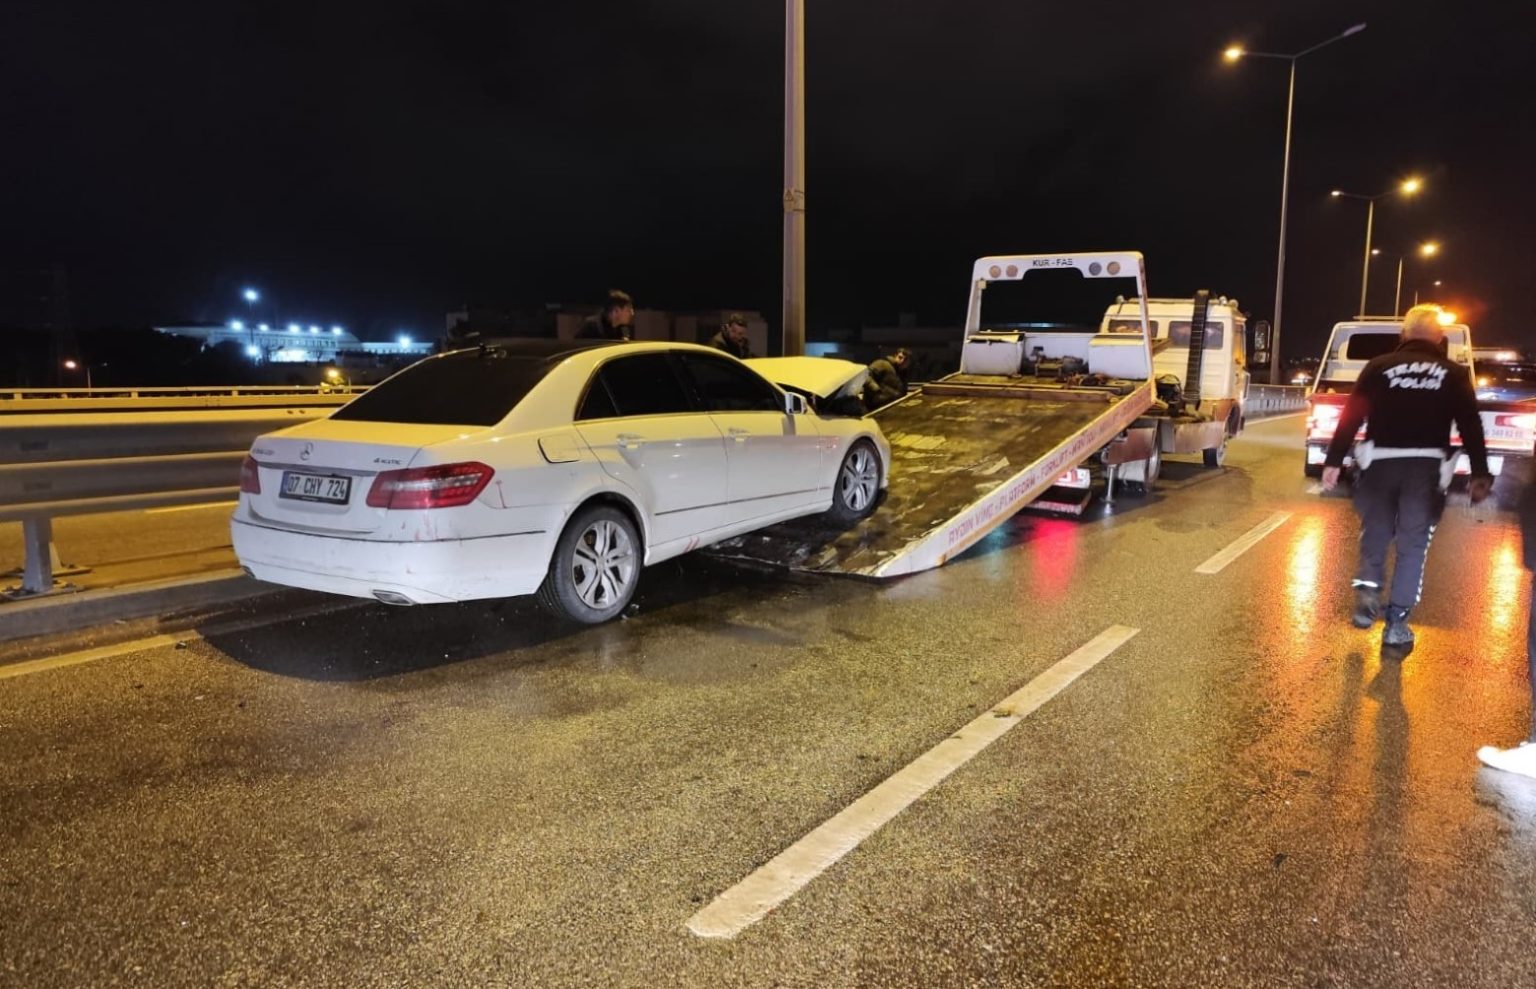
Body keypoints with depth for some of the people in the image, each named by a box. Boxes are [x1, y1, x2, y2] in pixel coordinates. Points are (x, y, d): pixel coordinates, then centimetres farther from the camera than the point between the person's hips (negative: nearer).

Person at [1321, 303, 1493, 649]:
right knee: (1413, 544, 7)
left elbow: (1352, 416, -1)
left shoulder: (1380, 367, 6)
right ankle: (1396, 622, 5)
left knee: (1375, 531, 17)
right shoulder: (1453, 373, 7)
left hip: (1381, 462, 0)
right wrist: (1479, 473, 6)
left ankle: (1367, 589, -6)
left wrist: (1333, 461, 0)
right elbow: (1471, 426, 2)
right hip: (1427, 466, 0)